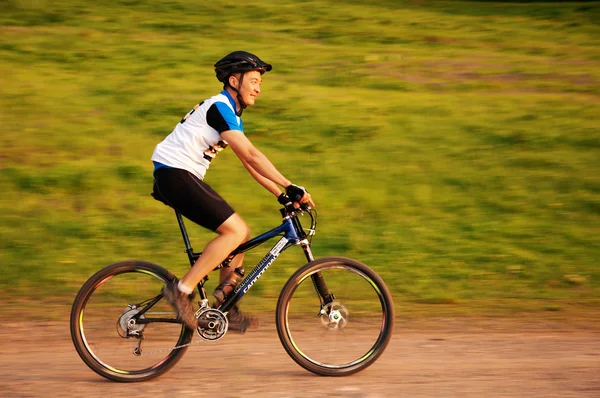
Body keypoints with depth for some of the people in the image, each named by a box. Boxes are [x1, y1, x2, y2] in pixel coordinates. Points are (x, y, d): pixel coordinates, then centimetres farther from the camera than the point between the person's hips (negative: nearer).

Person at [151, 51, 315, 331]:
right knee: (235, 230, -17)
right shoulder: (219, 107, -15)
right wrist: (290, 187, -23)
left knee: (241, 234, 7)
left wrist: (280, 195, 10)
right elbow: (251, 155, -22)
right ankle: (181, 290, -15)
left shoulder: (231, 115, 17)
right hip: (173, 174, -10)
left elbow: (249, 163, 18)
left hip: (187, 177, 10)